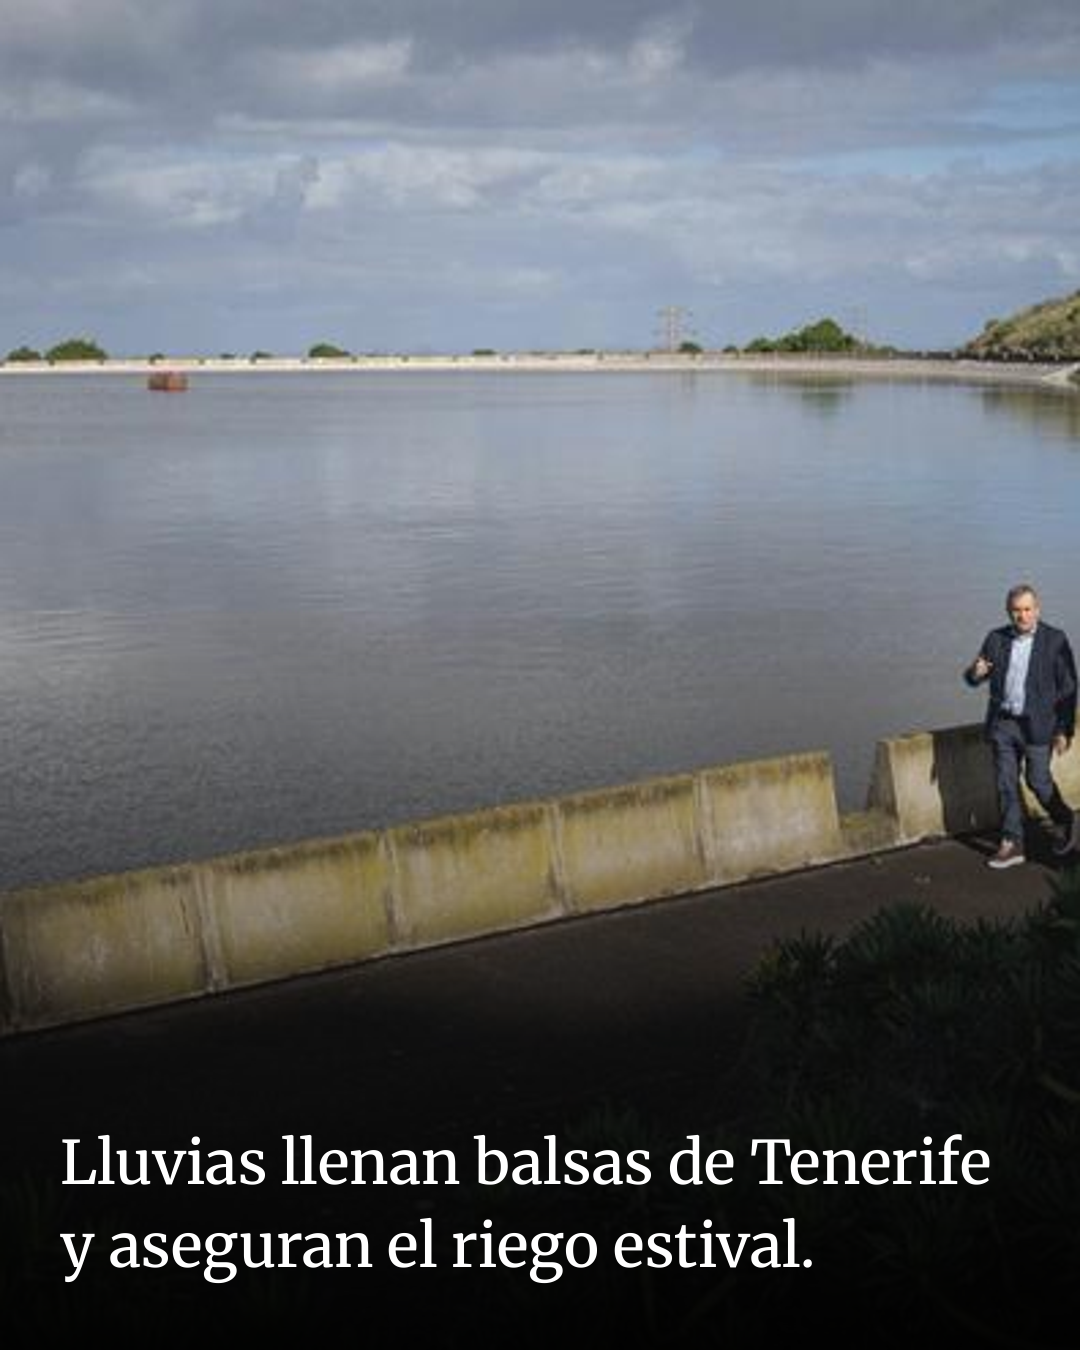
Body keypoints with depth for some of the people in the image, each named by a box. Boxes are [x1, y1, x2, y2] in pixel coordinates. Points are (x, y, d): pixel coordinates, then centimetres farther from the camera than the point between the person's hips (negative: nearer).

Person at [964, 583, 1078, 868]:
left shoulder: (1055, 640, -6)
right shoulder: (996, 639, 4)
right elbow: (973, 677, 8)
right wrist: (976, 673, -18)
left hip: (1037, 725, -4)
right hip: (1002, 724, 4)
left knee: (1038, 780, 2)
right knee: (1006, 784, 4)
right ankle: (1012, 844, 13)